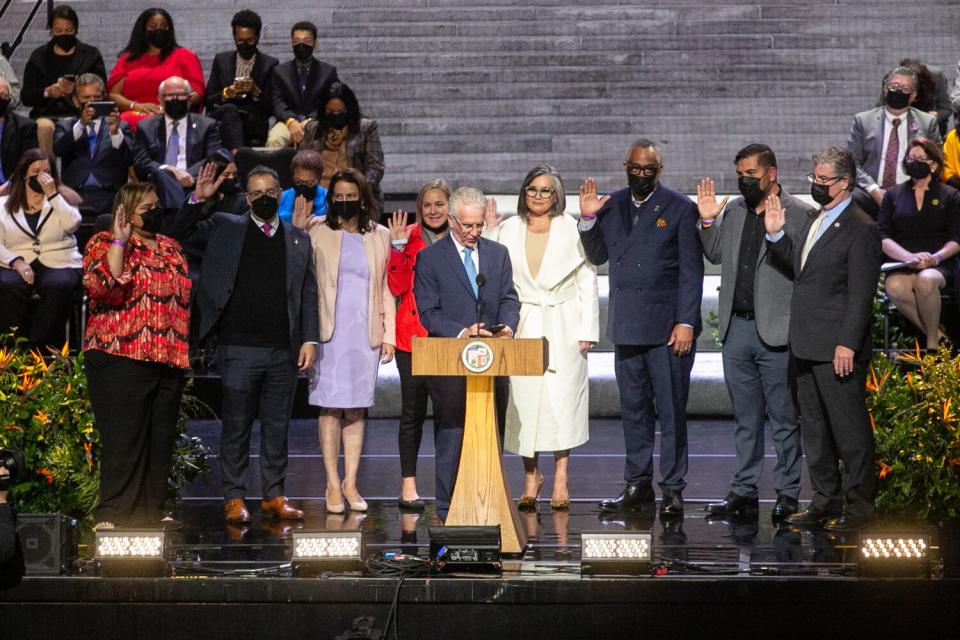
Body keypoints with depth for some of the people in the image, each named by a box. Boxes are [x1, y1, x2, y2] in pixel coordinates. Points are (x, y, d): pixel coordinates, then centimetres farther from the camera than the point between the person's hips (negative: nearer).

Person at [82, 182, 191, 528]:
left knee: (161, 438, 8)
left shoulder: (170, 247, 19)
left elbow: (185, 298, 25)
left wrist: (186, 350, 19)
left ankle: (151, 509, 16)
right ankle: (113, 515, -4)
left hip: (169, 360, 7)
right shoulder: (104, 244, -2)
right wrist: (120, 241, -22)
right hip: (122, 358, -7)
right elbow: (103, 285, -21)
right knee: (124, 438, -8)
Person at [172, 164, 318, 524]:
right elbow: (180, 234, 0)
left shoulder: (298, 240, 12)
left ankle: (274, 496, 17)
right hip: (239, 347, -2)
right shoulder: (225, 229, 7)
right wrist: (198, 199, -12)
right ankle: (234, 498, 9)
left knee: (277, 427, 8)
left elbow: (308, 294, 11)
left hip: (284, 351, 2)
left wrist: (310, 339, 3)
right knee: (236, 427, 2)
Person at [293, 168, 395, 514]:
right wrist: (296, 230, -13)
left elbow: (386, 289, 12)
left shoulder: (379, 236, 10)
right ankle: (333, 484, 2)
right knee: (330, 407, -3)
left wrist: (389, 334, 7)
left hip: (365, 334, 2)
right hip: (329, 332, -2)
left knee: (356, 408, 5)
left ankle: (350, 482, 10)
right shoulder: (317, 231, 2)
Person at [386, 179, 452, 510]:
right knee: (413, 411, 1)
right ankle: (408, 486, 7)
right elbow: (397, 287, -5)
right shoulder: (410, 237, 2)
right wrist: (398, 246, -14)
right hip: (413, 335, -2)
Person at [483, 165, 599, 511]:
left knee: (562, 398, -6)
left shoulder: (571, 229, 2)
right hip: (523, 326, 2)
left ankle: (561, 477, 1)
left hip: (563, 326, -2)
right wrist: (487, 234, -1)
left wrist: (587, 330, -3)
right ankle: (531, 475, 11)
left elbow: (587, 281, 2)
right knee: (524, 398, -1)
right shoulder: (508, 230, 8)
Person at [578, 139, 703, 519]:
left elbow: (691, 270, -5)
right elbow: (598, 257, 14)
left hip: (668, 327, -5)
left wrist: (686, 322, -11)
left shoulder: (679, 208, -3)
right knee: (633, 410, 11)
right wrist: (589, 219, -2)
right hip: (626, 326, 5)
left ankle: (672, 490, 4)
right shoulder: (611, 206, 10)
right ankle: (638, 485, 19)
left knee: (671, 411, -2)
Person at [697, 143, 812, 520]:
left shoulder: (800, 214, -8)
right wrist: (707, 222, 4)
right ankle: (744, 493, 21)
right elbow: (716, 255, 20)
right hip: (737, 329, 6)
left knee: (784, 419, 2)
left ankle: (787, 495, 11)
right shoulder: (733, 211, 10)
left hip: (776, 332, -6)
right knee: (745, 419, 14)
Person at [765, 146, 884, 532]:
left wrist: (847, 344, -20)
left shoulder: (860, 229, -12)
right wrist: (776, 235, 8)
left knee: (849, 429, -2)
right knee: (815, 429, 14)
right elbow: (796, 268, 22)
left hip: (839, 350, -9)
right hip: (807, 348, 9)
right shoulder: (814, 222, 16)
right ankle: (825, 501, 23)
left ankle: (859, 504, 5)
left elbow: (861, 294, -16)